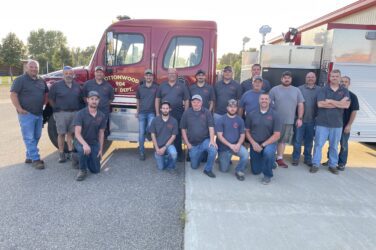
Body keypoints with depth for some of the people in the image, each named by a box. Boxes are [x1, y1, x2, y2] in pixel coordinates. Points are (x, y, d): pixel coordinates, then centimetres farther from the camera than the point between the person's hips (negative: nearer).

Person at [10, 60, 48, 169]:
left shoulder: (41, 81, 14)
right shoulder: (20, 80, -5)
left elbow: (46, 93, 26)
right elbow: (13, 95, -11)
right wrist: (19, 108, -17)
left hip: (39, 114, 7)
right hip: (27, 114, -7)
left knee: (36, 137, 11)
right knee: (29, 138, -5)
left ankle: (29, 157, 24)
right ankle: (35, 159, -2)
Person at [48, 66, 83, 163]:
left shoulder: (77, 86, 9)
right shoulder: (56, 85, -3)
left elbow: (81, 99, 16)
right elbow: (51, 99, 0)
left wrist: (79, 109, 9)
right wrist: (57, 109, 0)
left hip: (75, 113, 3)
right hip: (61, 113, -3)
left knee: (71, 133, 10)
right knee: (61, 134, 2)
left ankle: (71, 152, 18)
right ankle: (61, 154, 11)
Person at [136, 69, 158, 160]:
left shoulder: (156, 87, 1)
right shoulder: (140, 87, 8)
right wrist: (137, 111, 18)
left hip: (151, 113, -2)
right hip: (142, 113, 2)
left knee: (150, 127, -25)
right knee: (141, 133, 0)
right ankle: (141, 152, 10)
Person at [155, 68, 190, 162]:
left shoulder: (182, 86, 6)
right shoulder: (162, 86, 11)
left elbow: (186, 100, 5)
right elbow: (157, 99, 11)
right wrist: (157, 113, 3)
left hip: (178, 115, -1)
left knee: (178, 134, 3)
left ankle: (179, 154, 14)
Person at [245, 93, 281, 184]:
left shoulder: (275, 115, -8)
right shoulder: (251, 114, -1)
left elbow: (277, 135, -11)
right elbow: (247, 131, 4)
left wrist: (263, 145, -17)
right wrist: (253, 143, -12)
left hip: (269, 143, -2)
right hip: (254, 144, 3)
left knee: (268, 152, -39)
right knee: (255, 171, 7)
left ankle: (267, 175, -11)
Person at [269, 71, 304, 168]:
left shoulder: (296, 90, 8)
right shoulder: (274, 90, 0)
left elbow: (300, 105, 9)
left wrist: (300, 118, 2)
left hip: (289, 121, 3)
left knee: (283, 140, 10)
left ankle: (279, 158, 19)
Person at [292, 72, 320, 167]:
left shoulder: (319, 90, 5)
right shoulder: (300, 89, 2)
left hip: (312, 120, 1)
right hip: (300, 119, -1)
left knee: (309, 141, 11)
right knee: (298, 140, 2)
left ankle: (308, 159, 22)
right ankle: (295, 158, 12)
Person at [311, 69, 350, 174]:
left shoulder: (344, 91, 7)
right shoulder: (323, 90, 0)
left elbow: (347, 105, -7)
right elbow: (320, 104, -14)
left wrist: (330, 101, -11)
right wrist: (339, 103, -9)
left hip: (337, 123, 2)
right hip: (322, 122, -2)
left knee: (334, 146, 11)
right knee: (318, 144, 0)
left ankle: (333, 165, 23)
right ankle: (315, 164, 10)